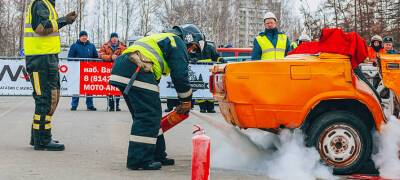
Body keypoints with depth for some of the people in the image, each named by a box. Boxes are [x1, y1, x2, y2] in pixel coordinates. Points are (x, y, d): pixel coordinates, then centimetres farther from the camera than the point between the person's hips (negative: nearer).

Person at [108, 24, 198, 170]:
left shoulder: (162, 38, 35)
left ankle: (157, 155, 21)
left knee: (148, 114, 15)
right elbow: (180, 74, 0)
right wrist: (186, 101, 10)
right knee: (148, 116, -7)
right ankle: (139, 159, -8)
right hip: (137, 71, -10)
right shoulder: (177, 42, 7)